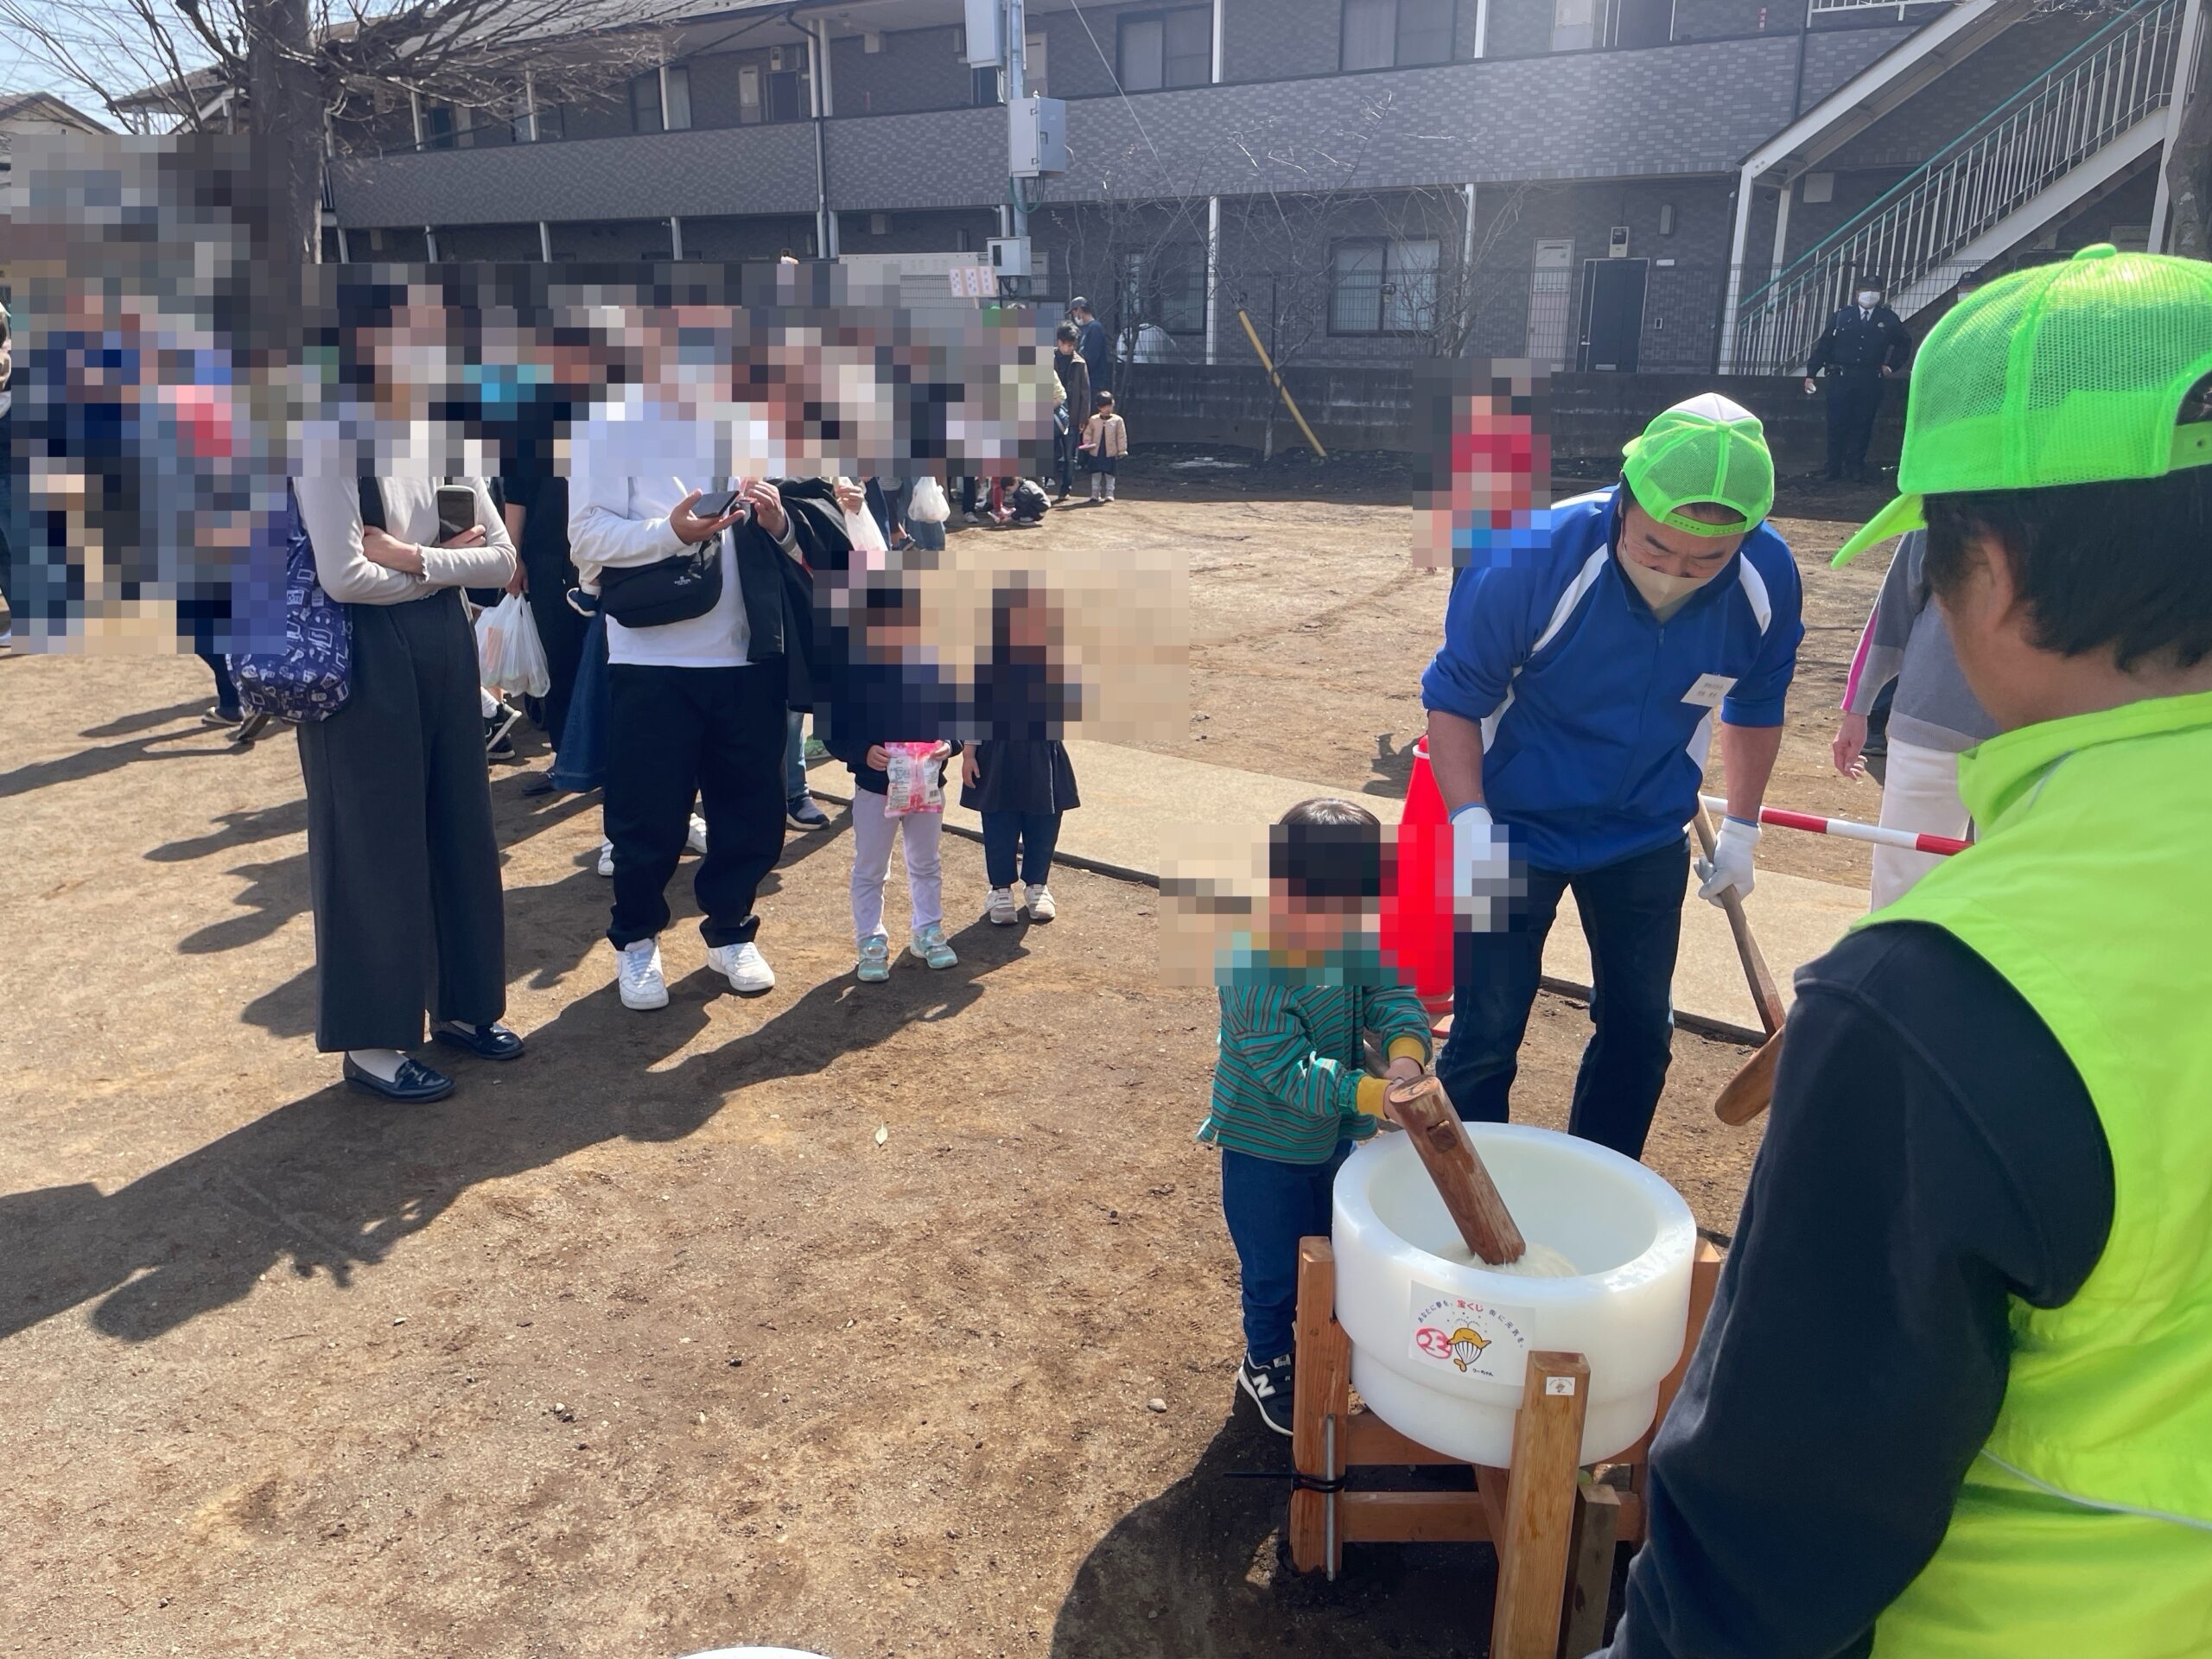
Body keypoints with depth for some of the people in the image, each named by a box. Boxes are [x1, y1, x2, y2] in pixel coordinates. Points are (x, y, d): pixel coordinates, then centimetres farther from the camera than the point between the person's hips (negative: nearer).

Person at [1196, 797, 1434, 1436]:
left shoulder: (1354, 943, -12)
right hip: (1265, 1149, -6)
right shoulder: (1255, 975, -33)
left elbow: (1392, 995, -15)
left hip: (1334, 1138, 7)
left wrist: (1406, 1052, -36)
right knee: (1274, 1265, 11)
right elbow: (1292, 1072, -33)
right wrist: (1370, 1094, -42)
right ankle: (1266, 1364, 36)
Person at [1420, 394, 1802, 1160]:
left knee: (1640, 1028, 15)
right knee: (1486, 1034, 1)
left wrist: (1741, 828, 9)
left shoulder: (1767, 579, -16)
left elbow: (1755, 705, 4)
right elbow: (1454, 700, -16)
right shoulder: (1532, 562, -28)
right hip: (1517, 829, -4)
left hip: (1649, 836, 4)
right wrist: (1471, 826, -27)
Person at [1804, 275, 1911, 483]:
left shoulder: (1888, 319, 8)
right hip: (1841, 379, -1)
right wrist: (1811, 374, -4)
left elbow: (1904, 343, 21)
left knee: (1863, 425, 4)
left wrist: (1891, 366, 11)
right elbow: (1823, 346, 2)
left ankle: (1855, 465, 12)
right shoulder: (1842, 316, 3)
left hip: (1870, 381, 2)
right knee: (1837, 424, -1)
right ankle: (1834, 468, 9)